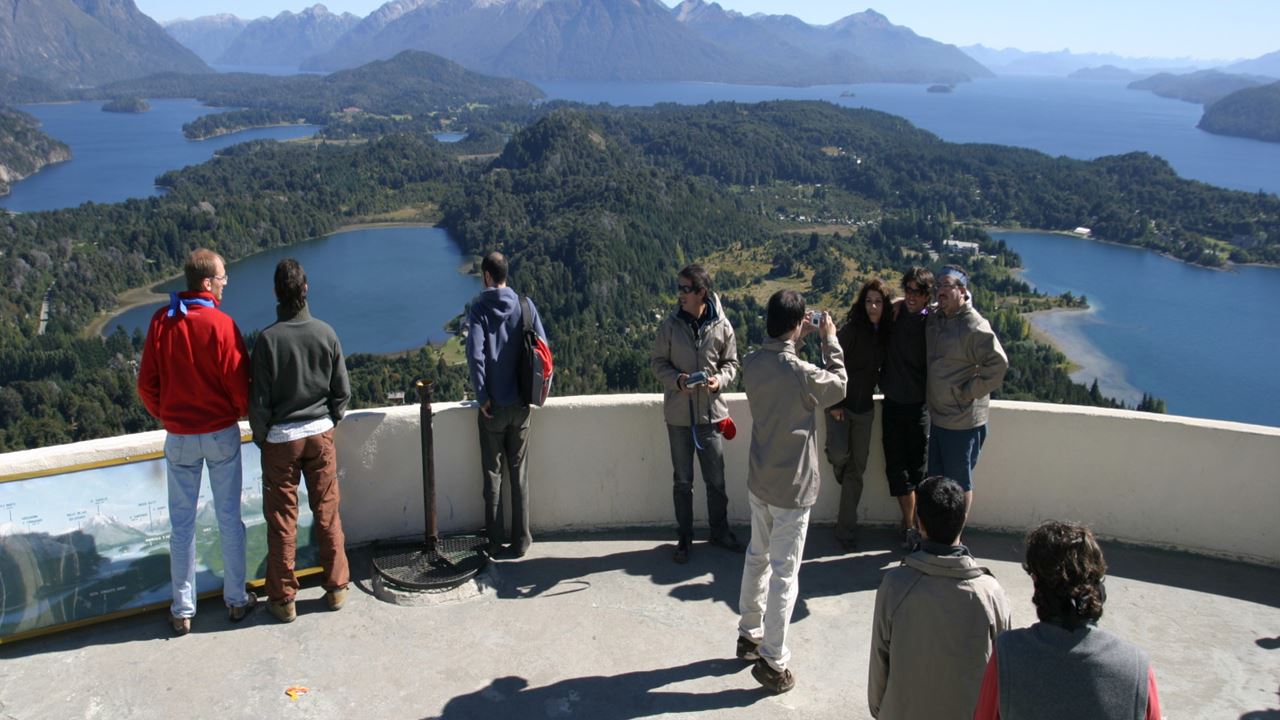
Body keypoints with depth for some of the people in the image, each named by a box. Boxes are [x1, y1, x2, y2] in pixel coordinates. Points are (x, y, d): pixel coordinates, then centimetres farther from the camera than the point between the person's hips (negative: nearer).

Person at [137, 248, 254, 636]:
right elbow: (238, 384, -13)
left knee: (182, 523, 10)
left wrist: (164, 415, 17)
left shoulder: (161, 321, -6)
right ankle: (236, 600, 21)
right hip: (222, 433, -2)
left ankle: (182, 611, 19)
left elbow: (147, 383, -1)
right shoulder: (221, 324, -17)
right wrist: (248, 414, 8)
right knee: (229, 517, 11)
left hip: (179, 437, 3)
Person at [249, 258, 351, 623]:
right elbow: (342, 391, 1)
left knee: (281, 519, 7)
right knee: (327, 513, 13)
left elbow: (259, 400, -11)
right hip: (320, 433, 3)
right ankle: (336, 588, 21)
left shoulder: (268, 339, -15)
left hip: (281, 438, -3)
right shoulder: (326, 333, -5)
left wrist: (260, 438, 4)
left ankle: (283, 599, 17)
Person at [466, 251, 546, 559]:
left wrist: (482, 398, -10)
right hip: (521, 403, 2)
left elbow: (475, 354, -17)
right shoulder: (525, 305, -1)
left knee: (493, 474, 8)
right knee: (519, 473, 10)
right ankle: (520, 541, 15)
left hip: (493, 405, -2)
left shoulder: (478, 308, -8)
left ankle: (494, 542, 14)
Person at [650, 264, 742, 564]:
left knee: (716, 478, 13)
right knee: (682, 480, 12)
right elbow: (657, 361, 1)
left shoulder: (721, 325, -6)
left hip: (711, 412, 0)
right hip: (679, 414, 0)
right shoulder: (670, 324, -7)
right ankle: (684, 537, 26)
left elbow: (731, 362, 4)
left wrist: (719, 380, -16)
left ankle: (720, 531, 33)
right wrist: (676, 380, -18)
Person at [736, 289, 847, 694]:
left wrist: (797, 340, 12)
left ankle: (749, 634, 37)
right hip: (792, 487, -7)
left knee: (757, 557, 22)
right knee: (784, 572, 2)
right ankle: (772, 662, 10)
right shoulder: (801, 373, -24)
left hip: (759, 479, 7)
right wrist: (830, 341, 4)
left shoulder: (752, 364, -5)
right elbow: (839, 387, -4)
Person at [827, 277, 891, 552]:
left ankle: (846, 530, 15)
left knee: (857, 469, 6)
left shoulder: (886, 333, 0)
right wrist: (834, 403, -14)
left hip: (864, 407, 4)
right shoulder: (851, 329, -14)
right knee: (840, 453, -21)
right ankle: (836, 462, 19)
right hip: (840, 404, -4)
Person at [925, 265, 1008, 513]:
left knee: (960, 483, 7)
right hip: (938, 416, 8)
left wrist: (970, 391, -18)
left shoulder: (975, 327, -18)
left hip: (962, 421, -8)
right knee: (937, 479, 20)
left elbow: (998, 363, -24)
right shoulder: (935, 320, 6)